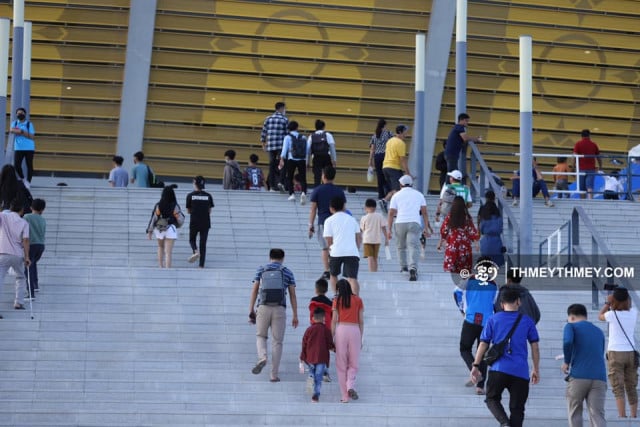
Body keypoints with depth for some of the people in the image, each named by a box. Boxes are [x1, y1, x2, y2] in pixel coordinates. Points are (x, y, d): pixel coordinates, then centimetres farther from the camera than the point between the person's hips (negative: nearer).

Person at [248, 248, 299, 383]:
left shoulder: (261, 270, 10)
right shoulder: (287, 272, 9)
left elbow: (254, 290, 4)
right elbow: (293, 295, 6)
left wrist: (251, 310, 5)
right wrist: (295, 316, 9)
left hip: (263, 307, 0)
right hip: (280, 309, 0)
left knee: (260, 336, 18)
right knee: (277, 341, 5)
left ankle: (262, 357, -13)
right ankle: (274, 374, 1)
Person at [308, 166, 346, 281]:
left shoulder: (317, 190, 0)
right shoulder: (339, 191, 5)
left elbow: (313, 209, -1)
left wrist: (310, 226, 3)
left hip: (323, 222, -1)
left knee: (324, 248, 5)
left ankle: (326, 271, -3)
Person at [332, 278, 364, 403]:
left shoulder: (337, 300, 4)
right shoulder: (358, 300, 8)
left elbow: (334, 320, 1)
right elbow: (361, 321, 8)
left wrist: (332, 339, 5)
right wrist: (361, 339, 15)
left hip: (341, 330, -1)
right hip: (355, 330, 1)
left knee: (341, 365, 5)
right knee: (353, 364, 10)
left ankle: (345, 396, 3)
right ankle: (350, 386, -17)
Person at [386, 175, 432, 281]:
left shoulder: (396, 195, 12)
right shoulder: (419, 195, 16)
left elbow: (391, 213, 5)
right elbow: (424, 212, 12)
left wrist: (389, 229, 4)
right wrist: (426, 228, 14)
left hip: (400, 223, 0)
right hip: (414, 223, 0)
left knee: (401, 247, 18)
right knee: (413, 247, -11)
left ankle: (403, 267, 16)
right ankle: (413, 268, -29)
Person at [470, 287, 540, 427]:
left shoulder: (493, 320, 6)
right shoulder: (527, 321, 7)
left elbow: (483, 344, 4)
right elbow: (535, 347, 9)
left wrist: (476, 366, 9)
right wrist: (536, 369, 18)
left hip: (499, 369, -1)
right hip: (521, 372, 1)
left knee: (492, 399, 15)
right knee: (517, 408, 6)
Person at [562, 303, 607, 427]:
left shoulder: (571, 326, 8)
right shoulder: (599, 331, 23)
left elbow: (567, 342, -13)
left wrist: (566, 362, 1)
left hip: (578, 376, -3)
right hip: (599, 377, 3)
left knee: (574, 414, 12)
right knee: (598, 416, -4)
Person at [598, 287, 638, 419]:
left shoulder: (612, 315, -10)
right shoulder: (633, 313, 2)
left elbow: (600, 316, 12)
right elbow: (629, 305, 26)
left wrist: (607, 303, 18)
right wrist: (624, 294, 18)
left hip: (616, 353, -4)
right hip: (631, 352, 4)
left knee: (618, 388, -6)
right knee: (631, 388, 12)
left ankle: (622, 416, -16)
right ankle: (634, 415, 15)